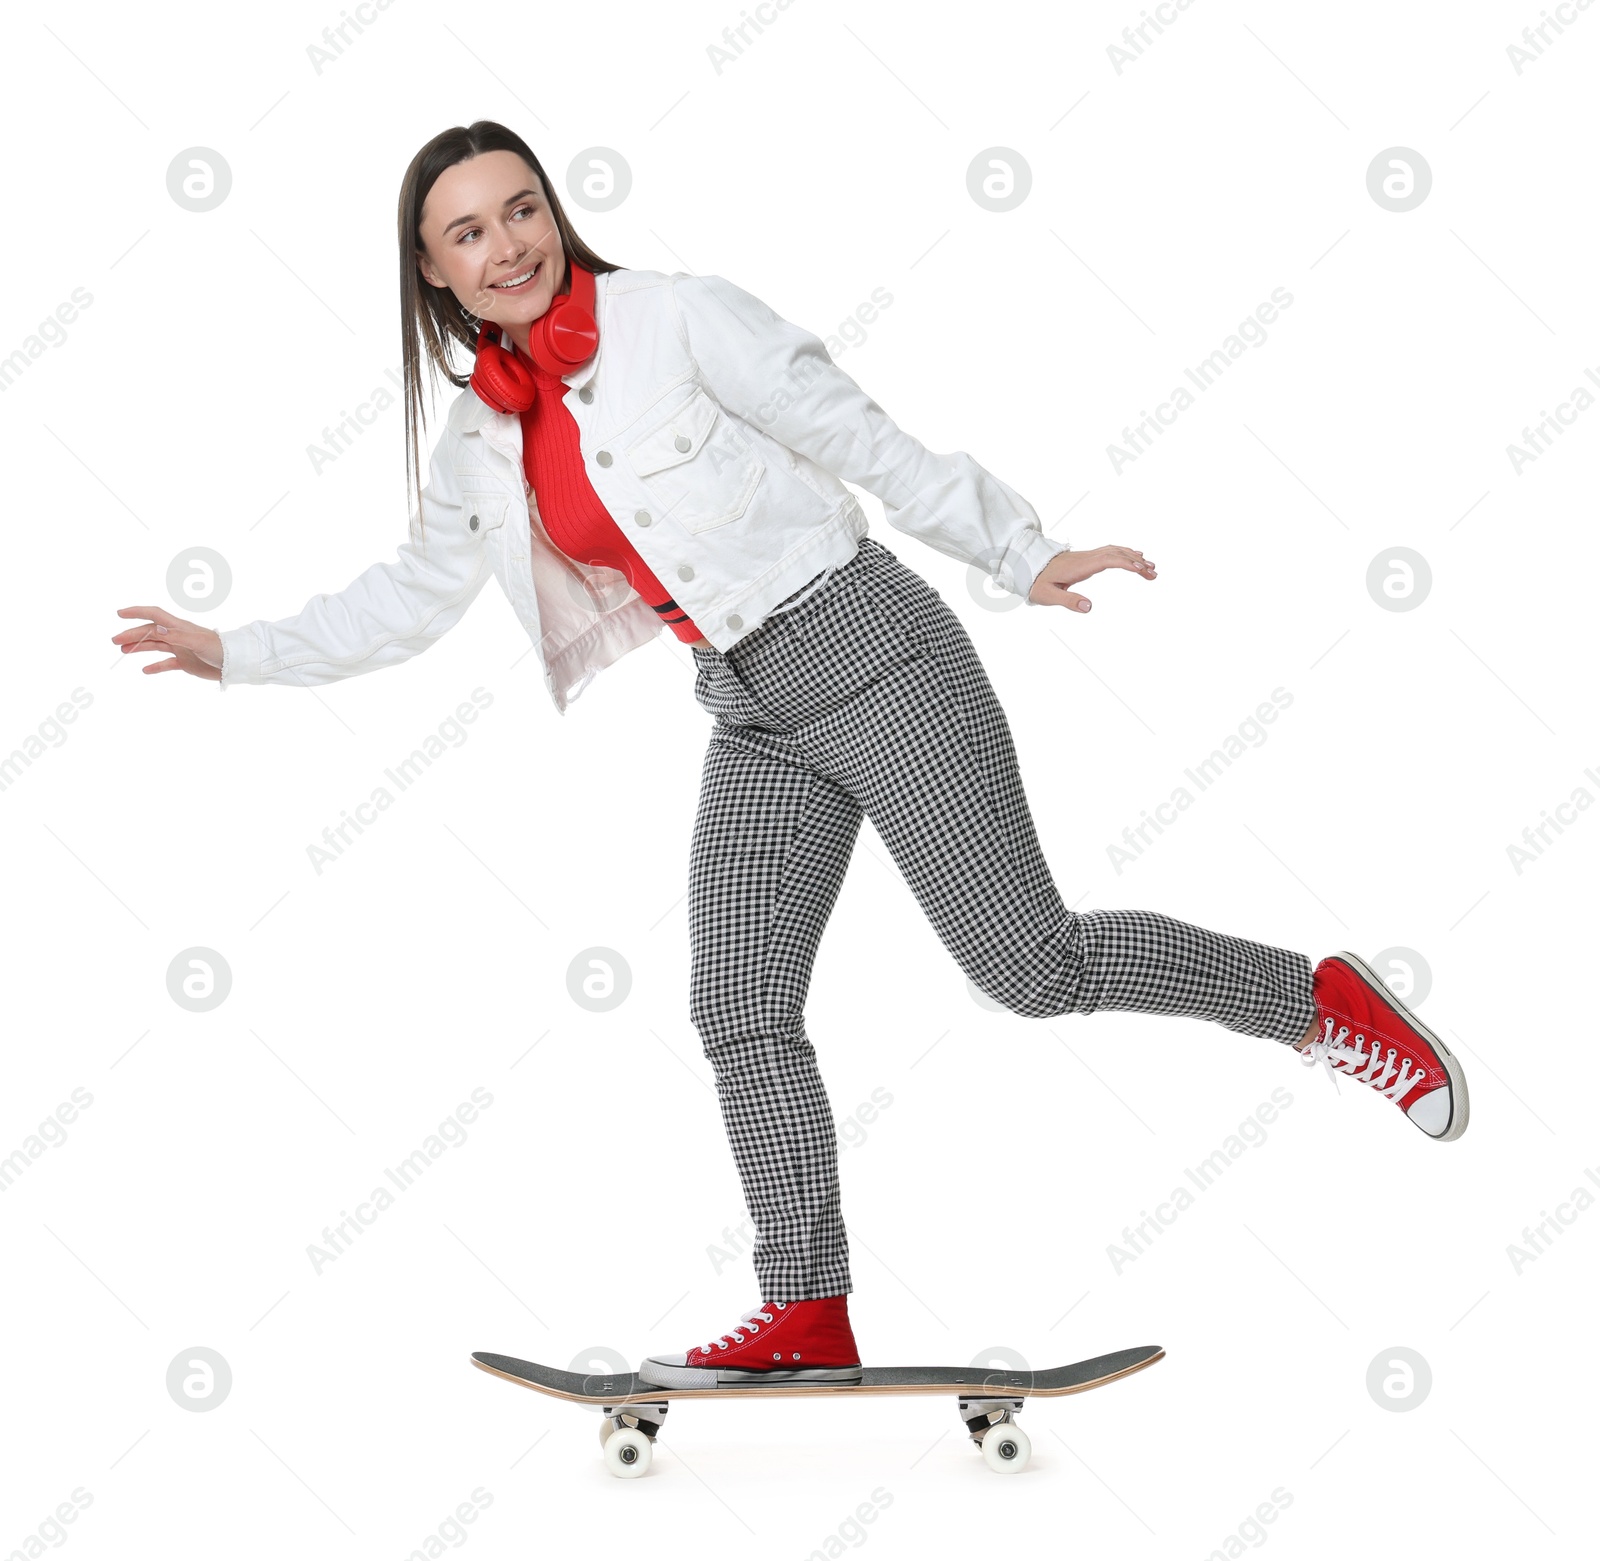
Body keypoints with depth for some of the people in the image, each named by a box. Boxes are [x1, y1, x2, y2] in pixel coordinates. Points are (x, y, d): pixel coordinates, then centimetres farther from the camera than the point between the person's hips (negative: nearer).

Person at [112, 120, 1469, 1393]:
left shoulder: (679, 317, -7)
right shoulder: (481, 443, 10)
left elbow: (868, 443, -7)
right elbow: (411, 600, 21)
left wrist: (1020, 554, -7)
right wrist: (235, 652, 19)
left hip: (871, 650, -6)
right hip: (754, 720, 6)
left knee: (1035, 968, -7)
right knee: (739, 1015, -3)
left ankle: (1320, 999, 12)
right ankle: (808, 1320, 6)